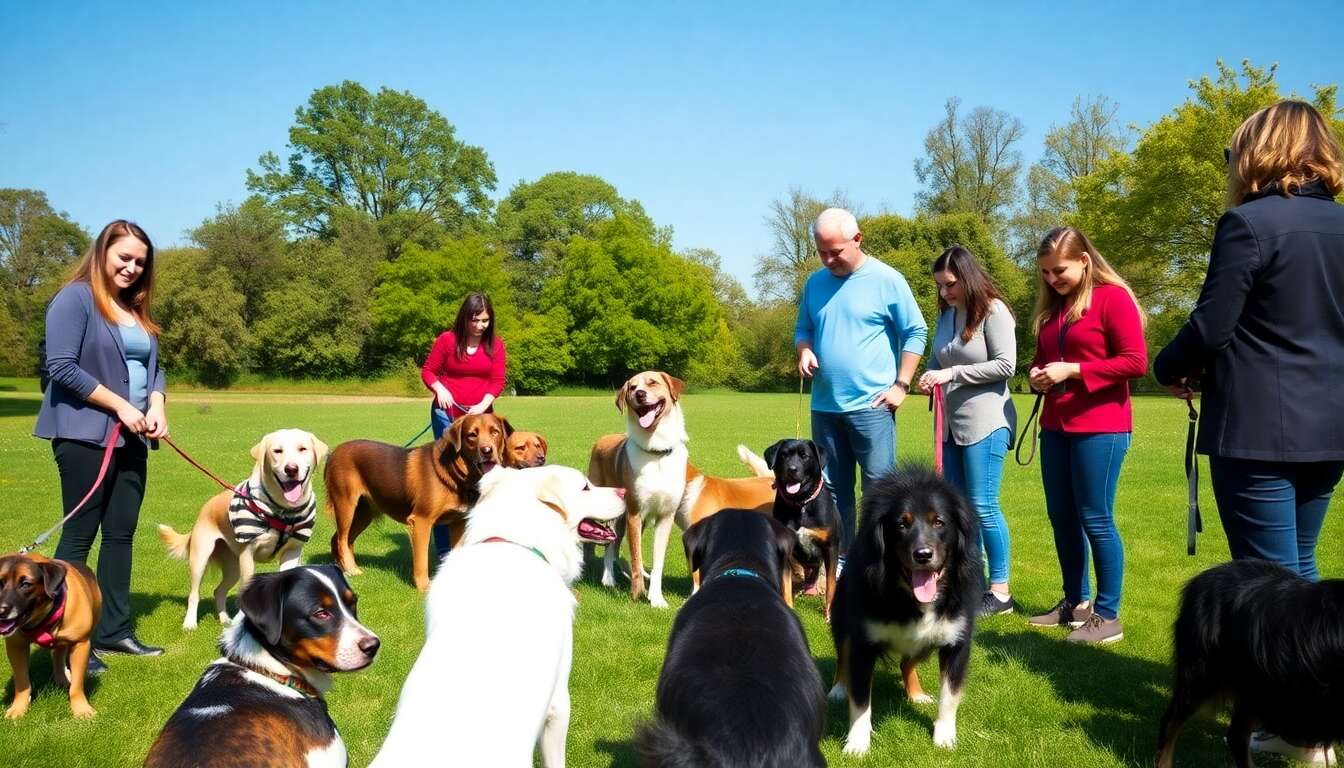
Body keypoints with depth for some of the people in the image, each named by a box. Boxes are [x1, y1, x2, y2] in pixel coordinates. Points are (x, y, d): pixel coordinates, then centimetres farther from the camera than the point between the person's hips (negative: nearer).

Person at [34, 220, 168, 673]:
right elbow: (62, 367, -15)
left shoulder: (137, 309, 16)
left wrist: (156, 407, -3)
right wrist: (120, 405, -15)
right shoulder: (75, 298, -7)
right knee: (79, 535, -2)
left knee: (121, 533, 9)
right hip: (85, 435, -7)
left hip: (130, 439, 7)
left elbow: (153, 368, 17)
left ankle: (114, 630, 17)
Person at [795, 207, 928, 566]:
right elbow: (803, 329, 20)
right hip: (824, 405, 5)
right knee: (833, 489, 11)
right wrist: (804, 350, -3)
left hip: (870, 405, -5)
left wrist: (901, 384, -9)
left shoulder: (887, 280, -4)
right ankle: (840, 561, 21)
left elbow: (916, 333, -2)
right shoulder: (815, 283, 10)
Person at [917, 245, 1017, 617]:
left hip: (986, 422, -8)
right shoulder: (947, 313, 11)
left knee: (983, 506, -5)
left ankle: (1000, 590, 5)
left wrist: (952, 373, -17)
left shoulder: (993, 310, -9)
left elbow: (1006, 365, -15)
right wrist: (930, 377, -3)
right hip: (952, 423, 8)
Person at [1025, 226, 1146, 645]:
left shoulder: (1113, 297, -8)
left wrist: (1072, 370, -17)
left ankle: (1108, 615, 5)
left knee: (1095, 519, -4)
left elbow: (1136, 362, -14)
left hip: (1100, 426, -8)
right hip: (1056, 425, 8)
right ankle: (1075, 602, 24)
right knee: (1061, 516, 11)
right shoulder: (1052, 306, 14)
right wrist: (1037, 374, 2)